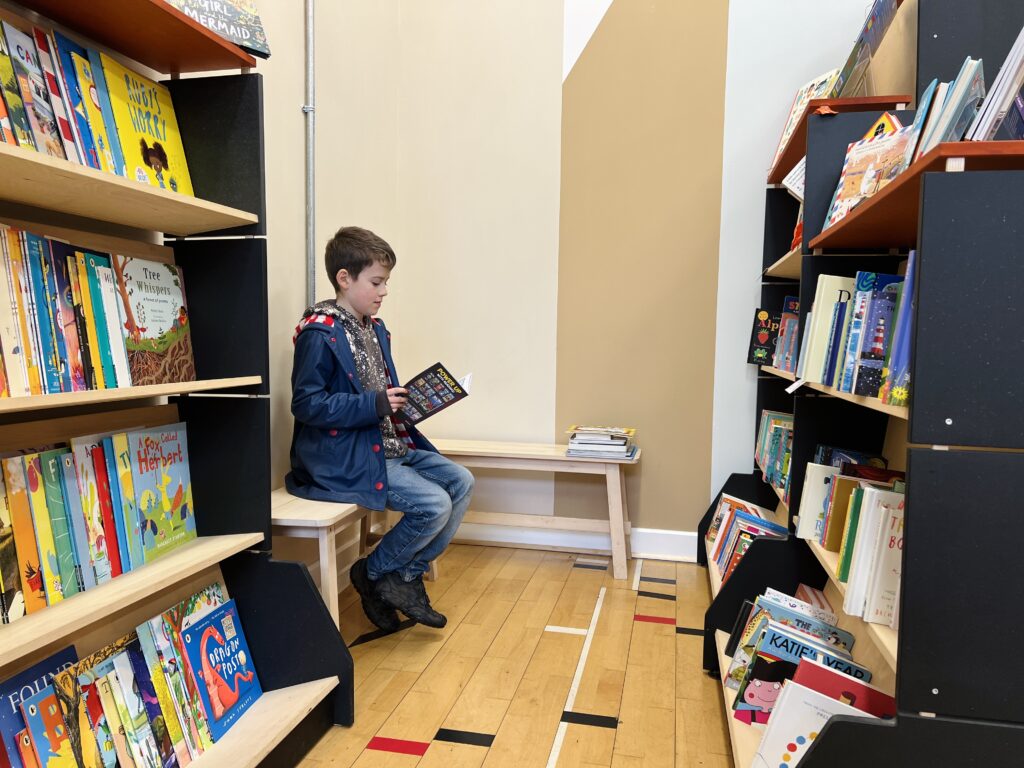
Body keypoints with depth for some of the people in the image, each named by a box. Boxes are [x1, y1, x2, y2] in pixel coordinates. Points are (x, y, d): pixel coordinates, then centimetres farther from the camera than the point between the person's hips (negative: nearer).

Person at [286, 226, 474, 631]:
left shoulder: (375, 328, 14)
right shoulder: (319, 334, -14)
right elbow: (306, 404, -20)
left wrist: (407, 398, 2)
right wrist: (376, 405, -23)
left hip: (388, 444, 9)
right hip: (343, 457, -9)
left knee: (460, 482, 1)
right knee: (435, 504, -20)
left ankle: (405, 577, 9)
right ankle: (373, 574, 6)